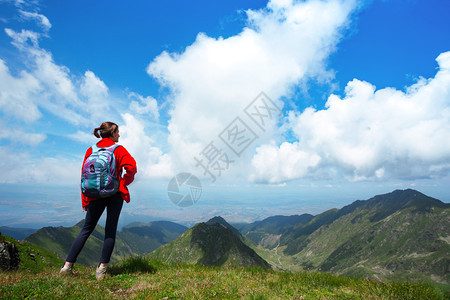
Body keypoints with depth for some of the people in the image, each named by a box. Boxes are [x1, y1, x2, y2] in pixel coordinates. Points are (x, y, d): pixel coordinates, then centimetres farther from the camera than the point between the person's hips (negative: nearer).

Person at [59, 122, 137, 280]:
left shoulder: (91, 150, 7)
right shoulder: (118, 149, -2)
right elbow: (132, 167, -17)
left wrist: (84, 200, 10)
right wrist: (123, 183, -1)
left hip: (95, 195, 3)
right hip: (115, 194, -3)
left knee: (86, 229, 15)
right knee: (110, 230, 5)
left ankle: (68, 265, 16)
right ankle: (102, 268, 8)